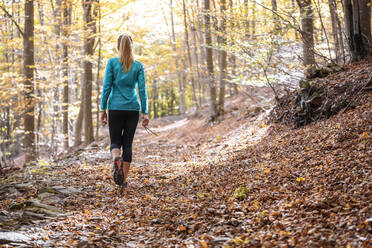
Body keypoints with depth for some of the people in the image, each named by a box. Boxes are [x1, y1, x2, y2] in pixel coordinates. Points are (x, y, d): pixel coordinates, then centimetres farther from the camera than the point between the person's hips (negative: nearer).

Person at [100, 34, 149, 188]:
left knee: (115, 141, 9)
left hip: (115, 108, -1)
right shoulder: (138, 65, 2)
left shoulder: (112, 63, -2)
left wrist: (103, 109, 1)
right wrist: (145, 113, 1)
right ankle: (124, 179, 8)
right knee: (128, 143, 10)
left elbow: (106, 87, -4)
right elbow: (142, 90, -1)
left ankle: (117, 159, -26)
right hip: (133, 108, 1)